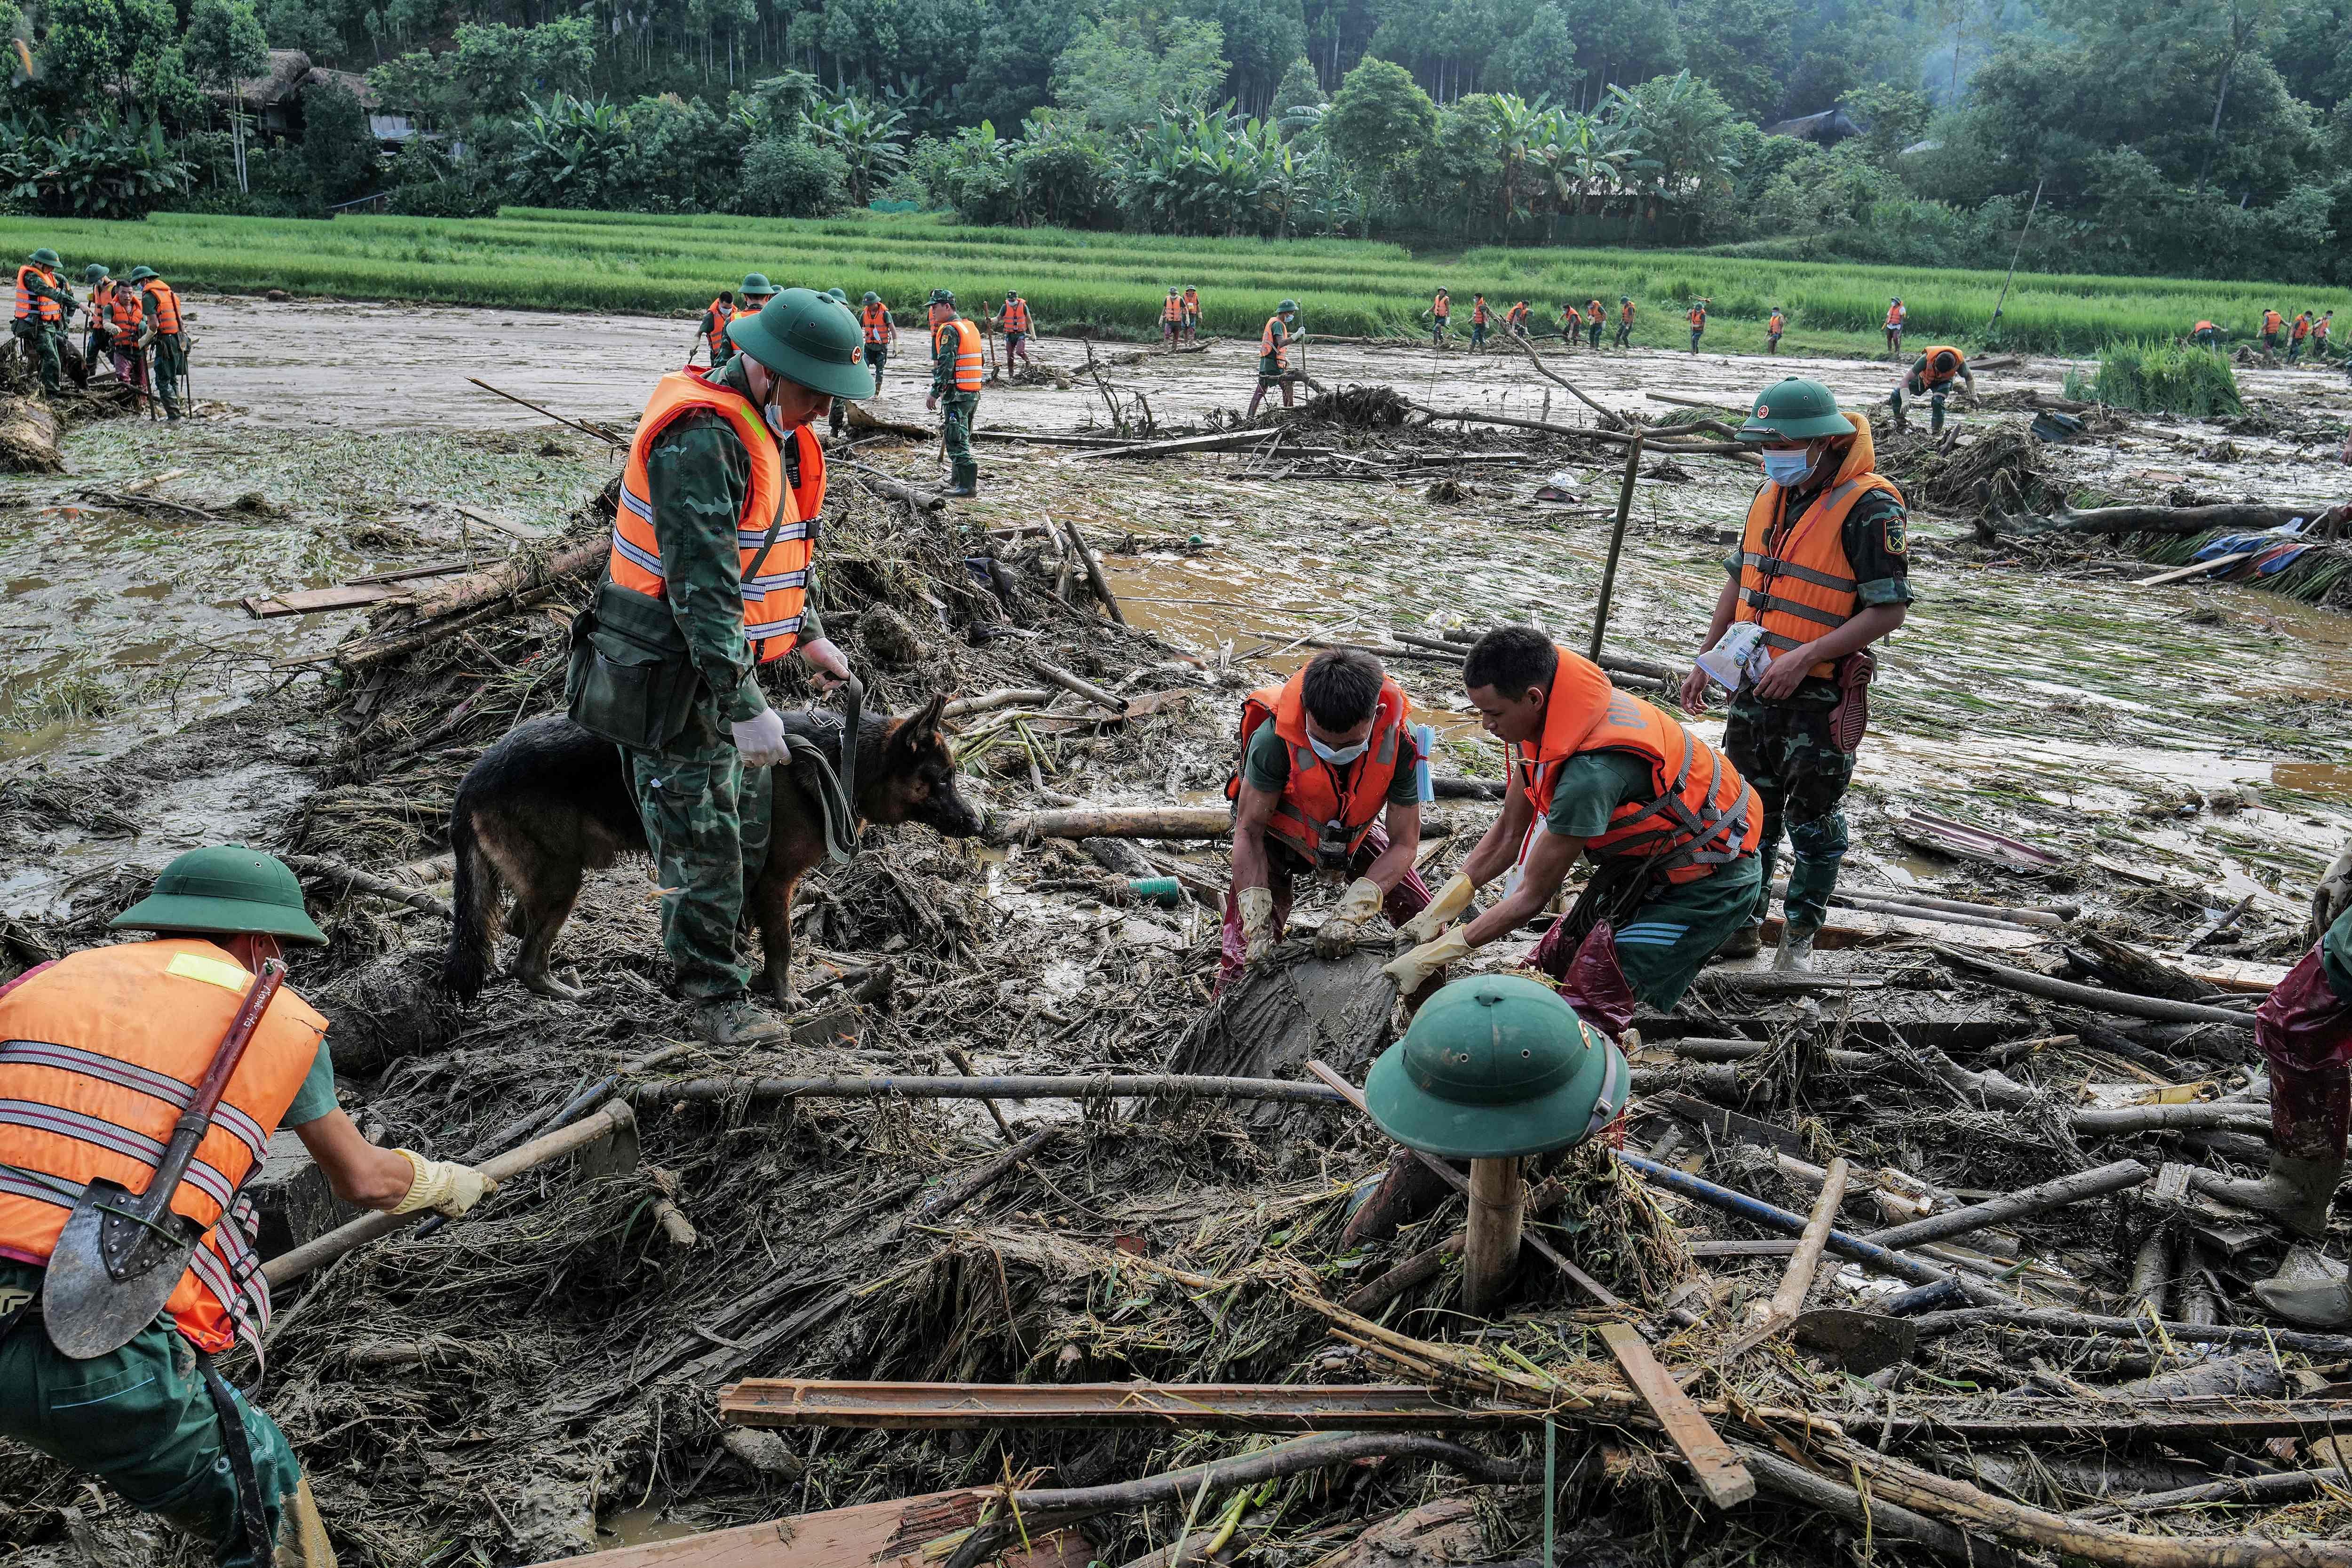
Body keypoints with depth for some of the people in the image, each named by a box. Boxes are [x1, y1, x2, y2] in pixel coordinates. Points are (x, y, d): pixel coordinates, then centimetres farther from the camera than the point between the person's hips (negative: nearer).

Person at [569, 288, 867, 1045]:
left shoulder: (765, 428, 9)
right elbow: (701, 586, -28)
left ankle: (706, 959, 37)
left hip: (724, 667, 10)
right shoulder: (702, 439, -24)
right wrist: (746, 706, -29)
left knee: (745, 834, 19)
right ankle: (717, 1001, 13)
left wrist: (807, 633, 24)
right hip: (673, 681, -10)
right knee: (703, 848, -1)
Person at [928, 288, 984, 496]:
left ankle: (967, 485, -12)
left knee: (956, 440, -8)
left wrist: (935, 392, -18)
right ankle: (957, 479, 28)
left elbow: (945, 364, -20)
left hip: (956, 394, -9)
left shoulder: (949, 330, -12)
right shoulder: (971, 327, 16)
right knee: (963, 438, 18)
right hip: (974, 393, 9)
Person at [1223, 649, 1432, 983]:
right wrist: (1256, 915, -35)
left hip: (1356, 830, 3)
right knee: (1248, 956, -15)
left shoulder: (1401, 742, -32)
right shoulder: (1275, 739, -38)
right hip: (1279, 831, -2)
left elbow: (1404, 844, -24)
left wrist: (1351, 911, -38)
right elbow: (1249, 832, -26)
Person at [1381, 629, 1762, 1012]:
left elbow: (1532, 896, -27)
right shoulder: (1546, 718, -11)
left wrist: (1438, 953, -19)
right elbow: (1508, 835, 1)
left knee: (1593, 1003, -13)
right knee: (1553, 965, 10)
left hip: (1705, 883, -9)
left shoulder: (1592, 770, -37)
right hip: (1644, 861, 9)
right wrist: (1437, 910, -5)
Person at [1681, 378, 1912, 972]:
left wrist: (1805, 657, -24)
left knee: (1812, 817, 6)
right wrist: (1706, 660, 14)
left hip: (1820, 697, -7)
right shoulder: (1771, 495, 7)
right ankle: (1744, 924, 28)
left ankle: (1800, 937, 20)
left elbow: (1889, 609, -18)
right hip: (1755, 685, 7)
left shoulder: (1869, 508, -16)